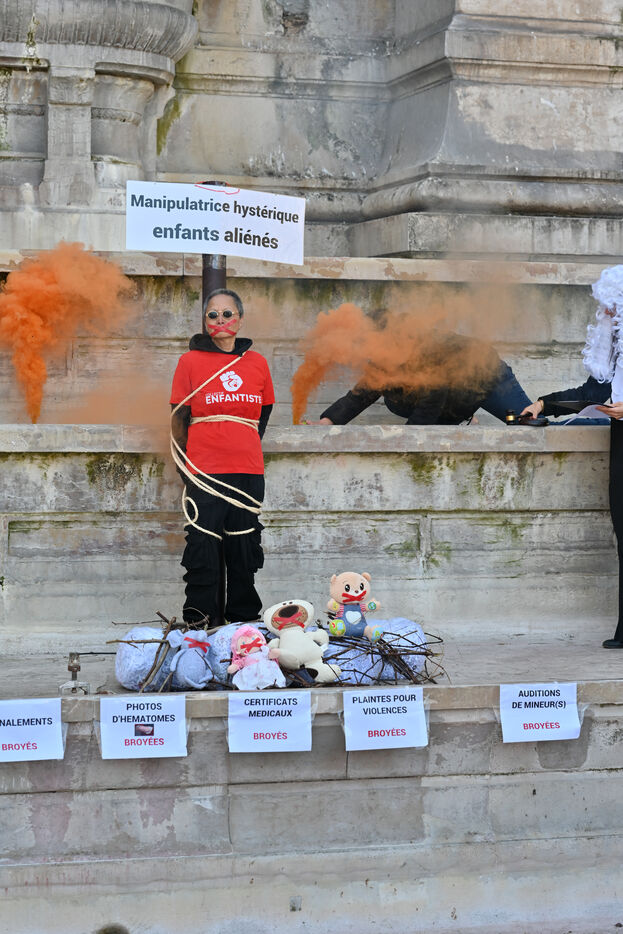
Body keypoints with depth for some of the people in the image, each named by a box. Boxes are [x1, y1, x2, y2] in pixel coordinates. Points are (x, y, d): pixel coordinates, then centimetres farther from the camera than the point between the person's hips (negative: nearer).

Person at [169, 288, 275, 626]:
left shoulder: (257, 363, 9)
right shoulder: (190, 361, 1)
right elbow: (178, 418, 3)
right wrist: (185, 467, 1)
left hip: (248, 471, 3)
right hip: (204, 471, -3)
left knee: (245, 545, 7)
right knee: (203, 547, -3)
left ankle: (245, 617, 17)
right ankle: (201, 620, 5)